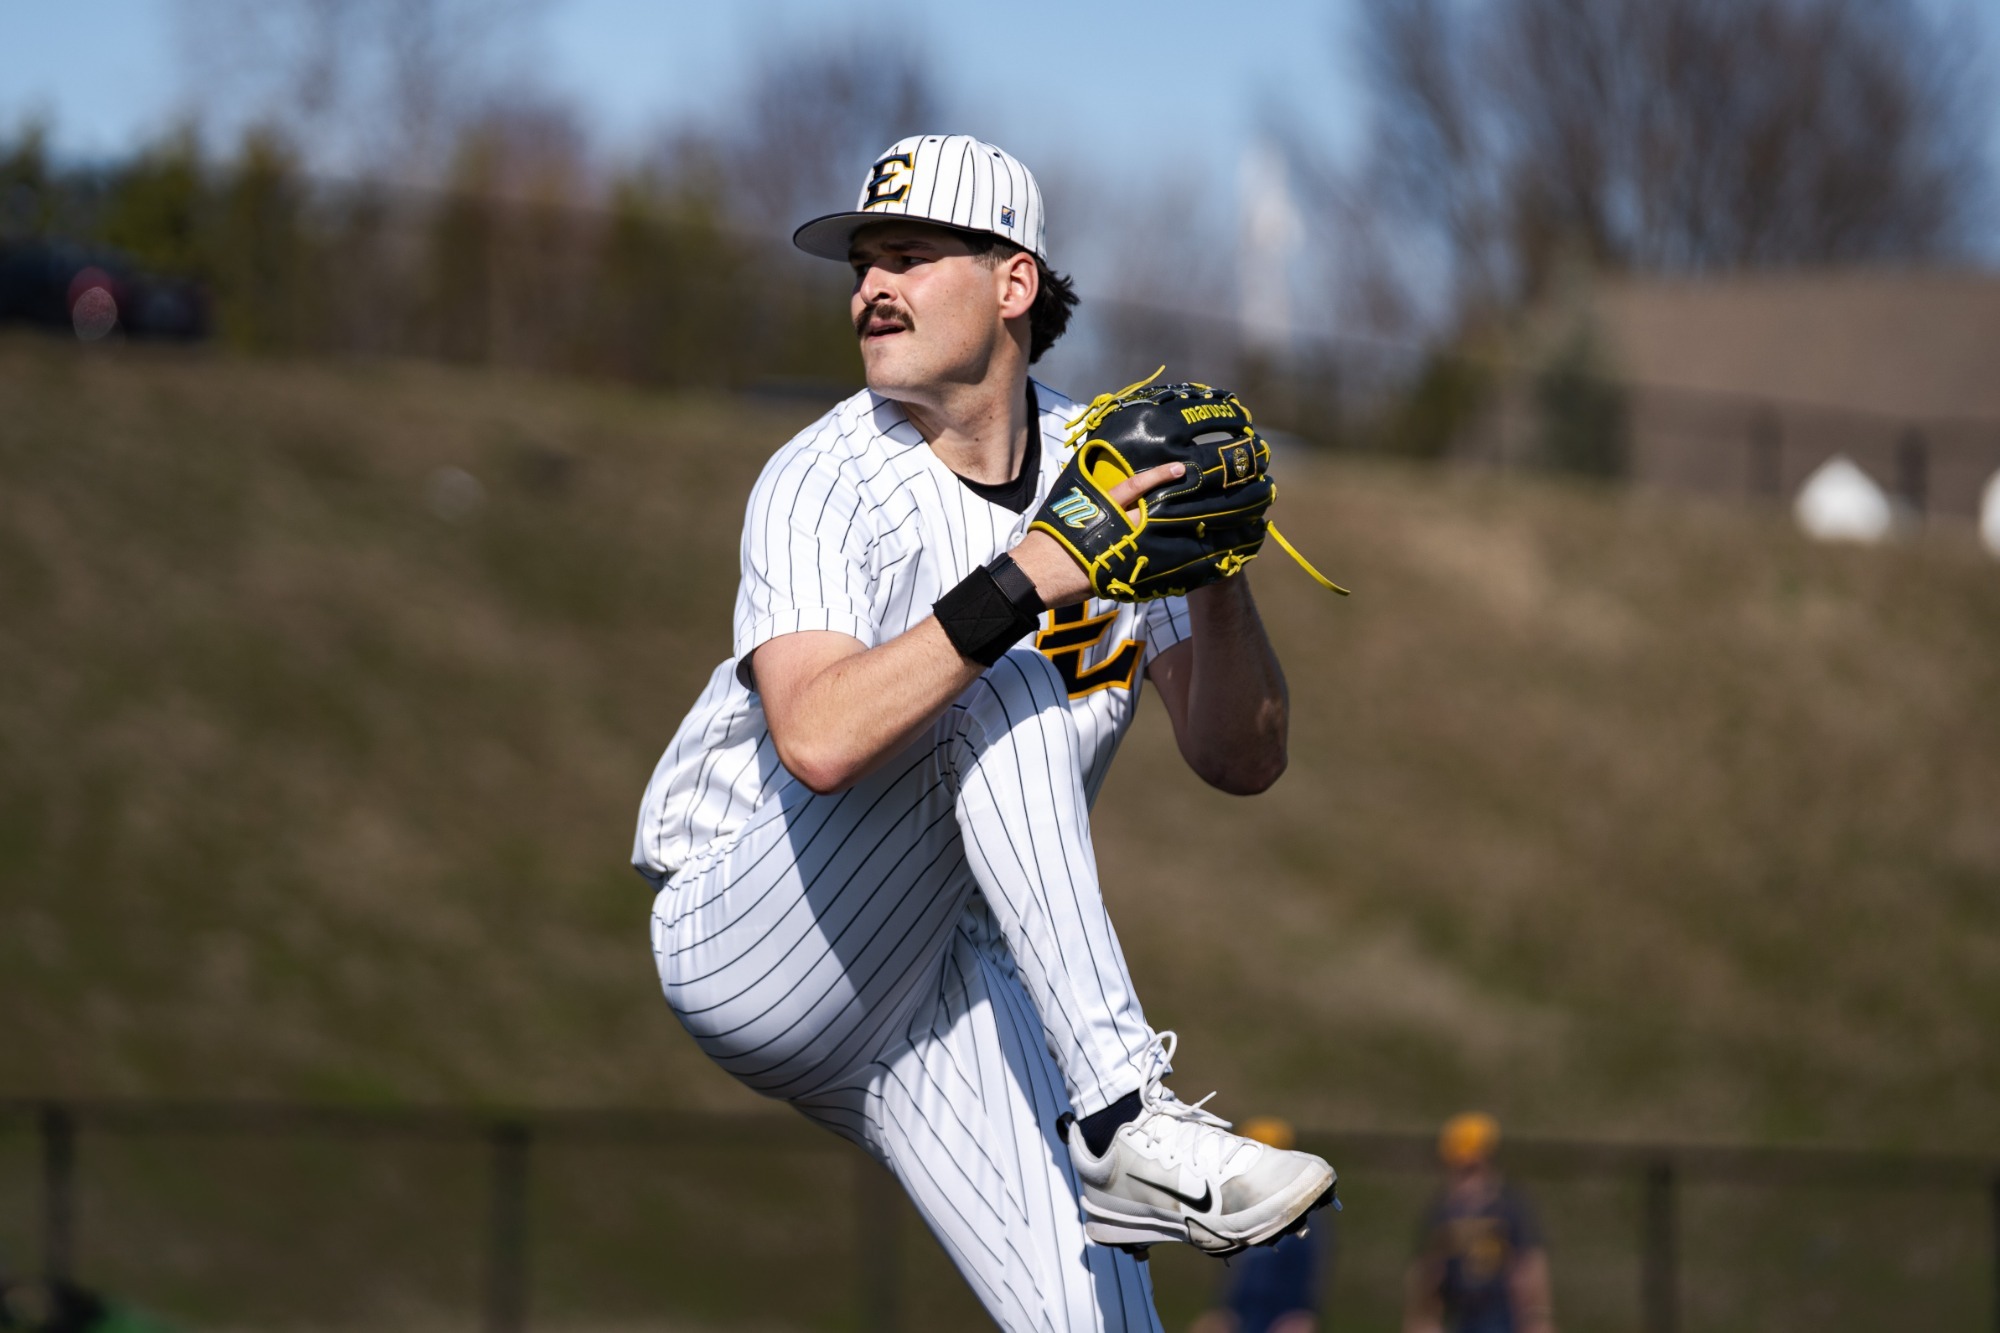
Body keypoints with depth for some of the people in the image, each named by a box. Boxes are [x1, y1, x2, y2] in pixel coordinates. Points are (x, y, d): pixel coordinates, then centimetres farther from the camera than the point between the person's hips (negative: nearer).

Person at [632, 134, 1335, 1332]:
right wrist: (1028, 579, -38)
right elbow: (818, 740, -33)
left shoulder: (1110, 471, 2)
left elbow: (1243, 761, -1)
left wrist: (1217, 577, -19)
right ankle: (1123, 1120, -34)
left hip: (943, 996, 5)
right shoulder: (823, 485, -14)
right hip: (743, 950, -4)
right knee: (998, 689, -29)